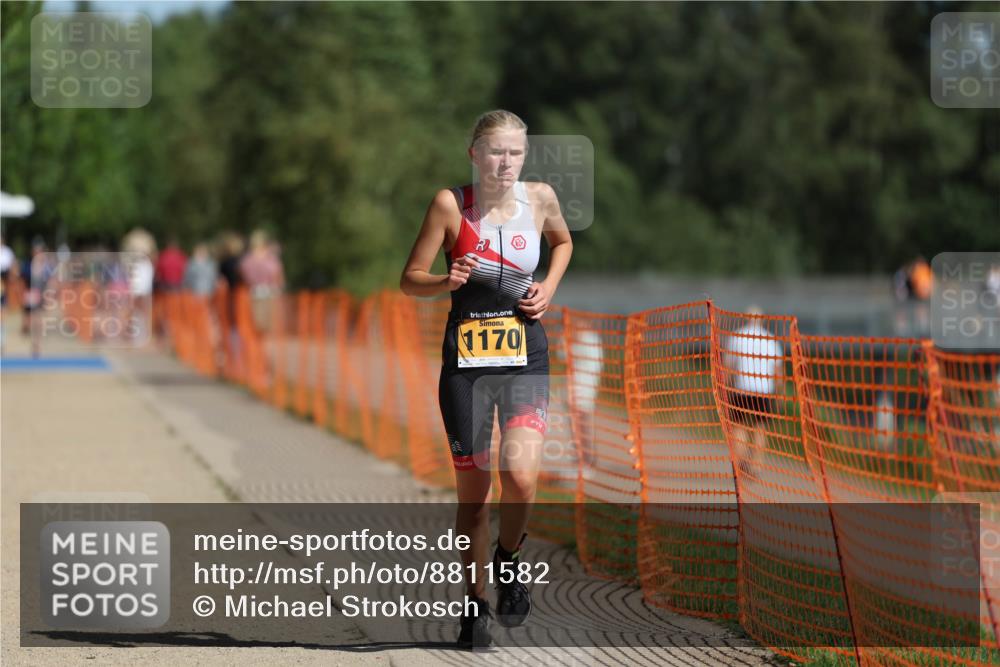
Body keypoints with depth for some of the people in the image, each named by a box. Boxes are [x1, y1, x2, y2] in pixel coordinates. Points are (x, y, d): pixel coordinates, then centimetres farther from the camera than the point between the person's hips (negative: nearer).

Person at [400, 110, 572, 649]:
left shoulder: (540, 198, 1)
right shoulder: (450, 203, -6)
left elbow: (562, 242, 23)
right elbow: (410, 280, 0)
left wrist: (548, 289, 6)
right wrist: (446, 281, -20)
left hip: (525, 359, 1)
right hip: (466, 361, -1)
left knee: (520, 476, -18)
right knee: (472, 491, 4)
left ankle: (509, 557, 12)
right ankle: (476, 603, 21)